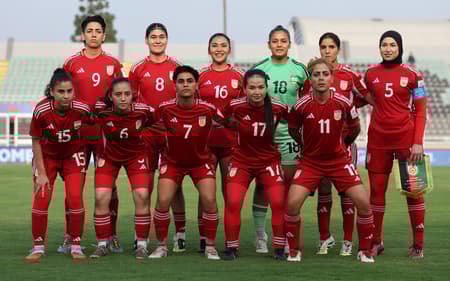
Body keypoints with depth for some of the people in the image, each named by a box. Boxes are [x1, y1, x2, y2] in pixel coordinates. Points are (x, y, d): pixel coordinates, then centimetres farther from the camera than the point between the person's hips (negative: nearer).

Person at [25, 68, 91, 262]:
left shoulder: (82, 109, -24)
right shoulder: (41, 111, -27)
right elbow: (36, 142, -13)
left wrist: (85, 162, -1)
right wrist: (41, 173, -11)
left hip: (73, 155, 0)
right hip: (47, 156, 0)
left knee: (75, 198, -10)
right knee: (41, 200, -6)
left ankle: (76, 247, 2)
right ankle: (38, 248, 7)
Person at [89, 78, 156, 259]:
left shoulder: (144, 111, -27)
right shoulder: (101, 110, -25)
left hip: (136, 155, -1)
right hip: (109, 155, 1)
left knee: (142, 196, -12)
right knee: (101, 197, -8)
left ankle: (142, 245, 2)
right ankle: (102, 245, 8)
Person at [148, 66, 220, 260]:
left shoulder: (208, 109, -19)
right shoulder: (165, 109, -18)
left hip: (201, 161, 0)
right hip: (172, 161, 0)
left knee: (209, 200, -17)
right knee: (163, 201, -14)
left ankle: (210, 247, 1)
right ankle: (162, 246, 5)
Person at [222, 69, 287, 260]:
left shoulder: (278, 108, -16)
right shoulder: (235, 106, -16)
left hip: (269, 160, 0)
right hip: (241, 161, 0)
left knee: (279, 203, -9)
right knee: (233, 203, -11)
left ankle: (279, 248, 7)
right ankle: (231, 248, 6)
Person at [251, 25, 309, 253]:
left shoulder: (299, 70, 5)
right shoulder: (258, 69, 3)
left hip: (290, 132, 1)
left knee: (289, 183, 3)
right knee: (262, 184, 0)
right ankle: (260, 236, 7)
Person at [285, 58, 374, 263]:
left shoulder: (343, 103, -11)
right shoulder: (302, 105, -13)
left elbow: (355, 128, 8)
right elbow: (292, 129, 7)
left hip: (339, 160, 1)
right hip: (310, 161, -1)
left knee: (363, 203, -9)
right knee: (292, 204, -17)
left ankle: (364, 251, 10)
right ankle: (294, 250, 5)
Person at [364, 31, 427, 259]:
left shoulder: (412, 75, -2)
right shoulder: (371, 74, 7)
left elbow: (420, 111, -1)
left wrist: (418, 142, -8)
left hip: (405, 138, -3)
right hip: (378, 139, 3)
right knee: (376, 190, 5)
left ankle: (418, 244, 4)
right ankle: (376, 242, 16)